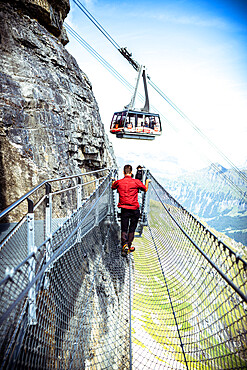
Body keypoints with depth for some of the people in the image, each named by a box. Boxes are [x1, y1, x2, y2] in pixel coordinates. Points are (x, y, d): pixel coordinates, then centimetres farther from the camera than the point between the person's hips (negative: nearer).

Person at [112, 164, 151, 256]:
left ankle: (124, 245, -12)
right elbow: (145, 189, 10)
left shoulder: (118, 182, -2)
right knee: (132, 229, 14)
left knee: (124, 229, 8)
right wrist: (147, 181, 30)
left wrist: (113, 181, 43)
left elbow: (113, 187, 22)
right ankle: (129, 246, 22)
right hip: (134, 209, -1)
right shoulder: (136, 182, -7)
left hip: (124, 209, 1)